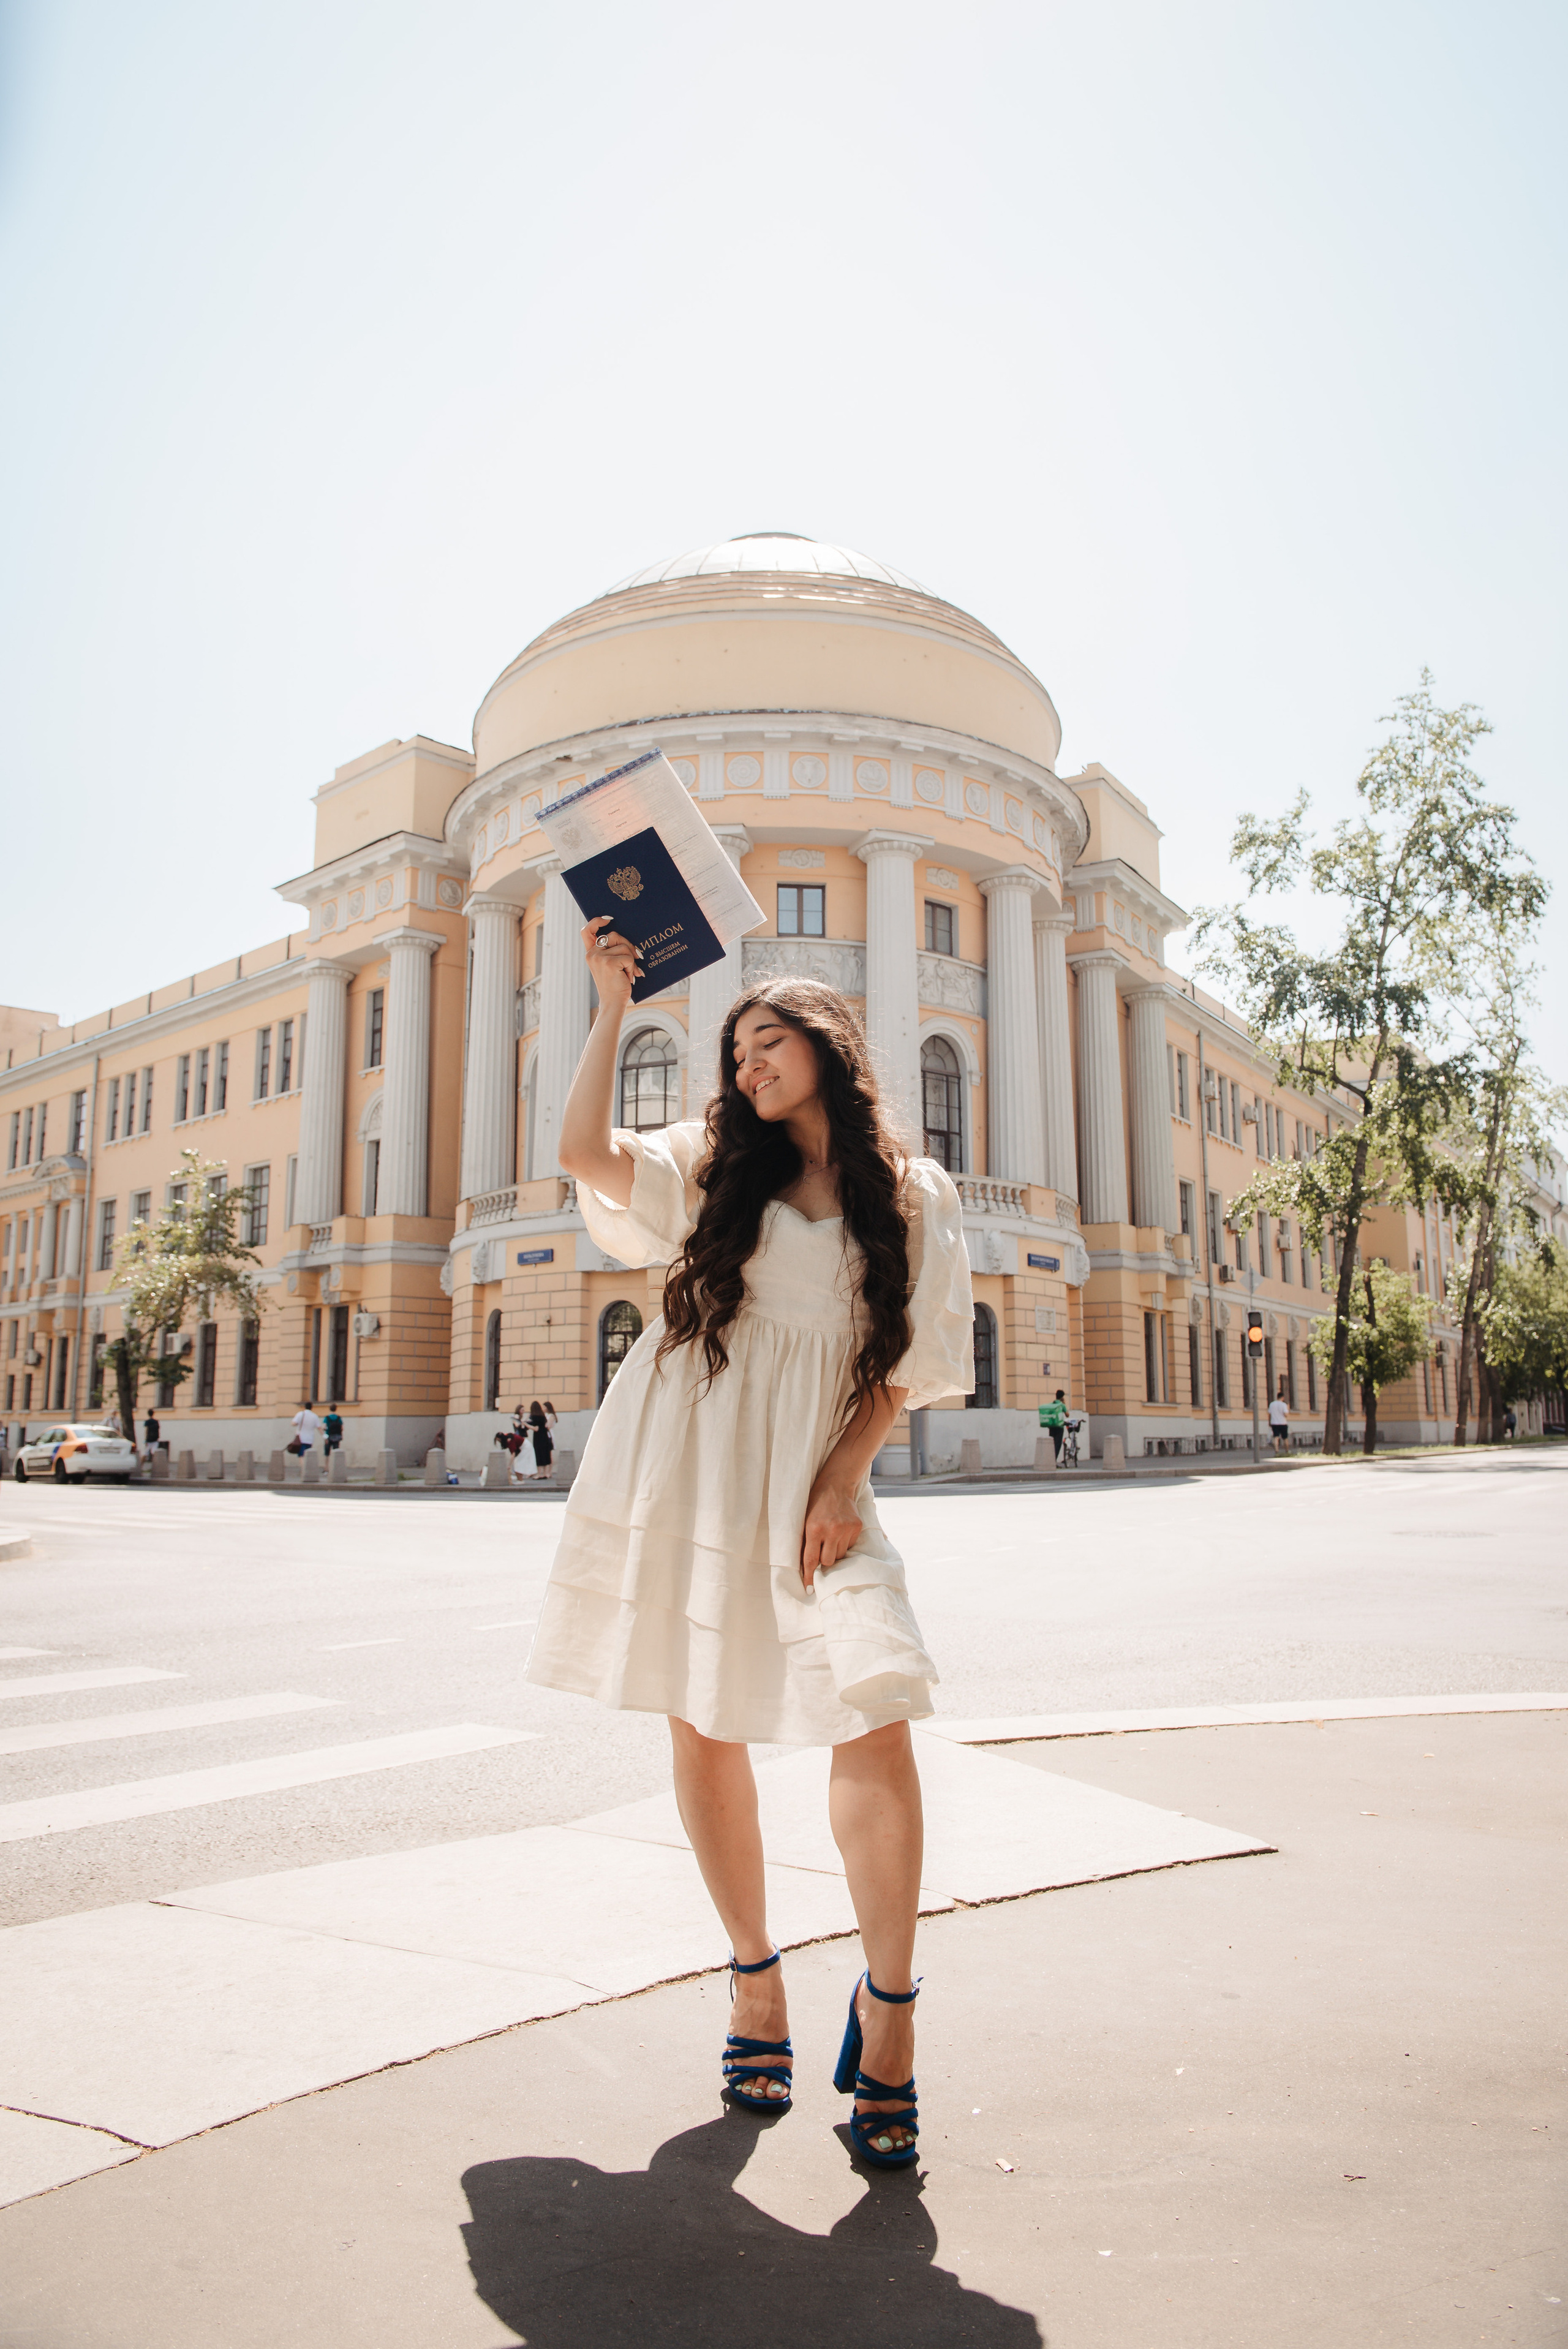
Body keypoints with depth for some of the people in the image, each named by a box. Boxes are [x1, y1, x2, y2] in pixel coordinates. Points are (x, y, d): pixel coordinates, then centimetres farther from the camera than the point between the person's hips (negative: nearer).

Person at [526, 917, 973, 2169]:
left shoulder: (911, 1195, 8)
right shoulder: (715, 1162, 9)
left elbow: (901, 1364, 6)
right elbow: (585, 1151, -9)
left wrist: (843, 1484, -7)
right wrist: (614, 1001, -3)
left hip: (811, 1483, -1)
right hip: (685, 1467, 1)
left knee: (874, 1715, -17)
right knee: (704, 1730, 7)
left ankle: (887, 2005, 2)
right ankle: (756, 1982, 26)